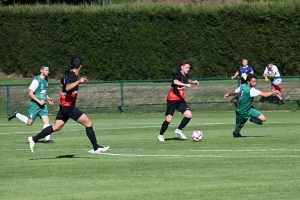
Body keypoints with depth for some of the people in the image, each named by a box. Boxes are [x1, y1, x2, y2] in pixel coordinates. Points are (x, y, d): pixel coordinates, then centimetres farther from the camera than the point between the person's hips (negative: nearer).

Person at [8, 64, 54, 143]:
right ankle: (16, 114, 27)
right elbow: (30, 93, -17)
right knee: (29, 123, 5)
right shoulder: (36, 80, -16)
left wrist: (48, 98, 12)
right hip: (34, 105, -6)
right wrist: (39, 101, -22)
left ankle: (47, 139, -7)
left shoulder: (46, 80, 9)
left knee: (47, 121, -9)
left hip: (43, 105, 6)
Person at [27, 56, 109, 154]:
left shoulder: (68, 74, 10)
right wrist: (78, 81, -45)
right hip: (69, 106, -9)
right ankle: (96, 148, -5)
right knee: (89, 123, -7)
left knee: (56, 127, 14)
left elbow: (61, 85, 30)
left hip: (63, 106, 9)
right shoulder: (72, 76, -18)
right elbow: (67, 87, -36)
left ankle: (34, 139, 11)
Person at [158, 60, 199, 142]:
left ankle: (179, 130, 13)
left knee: (189, 115, -7)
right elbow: (175, 81, -43)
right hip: (172, 100, -7)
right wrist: (185, 85, -54)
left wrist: (193, 82, 19)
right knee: (169, 119, -10)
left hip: (181, 100, 7)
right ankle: (161, 135, 10)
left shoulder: (185, 76, 7)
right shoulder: (178, 75, -18)